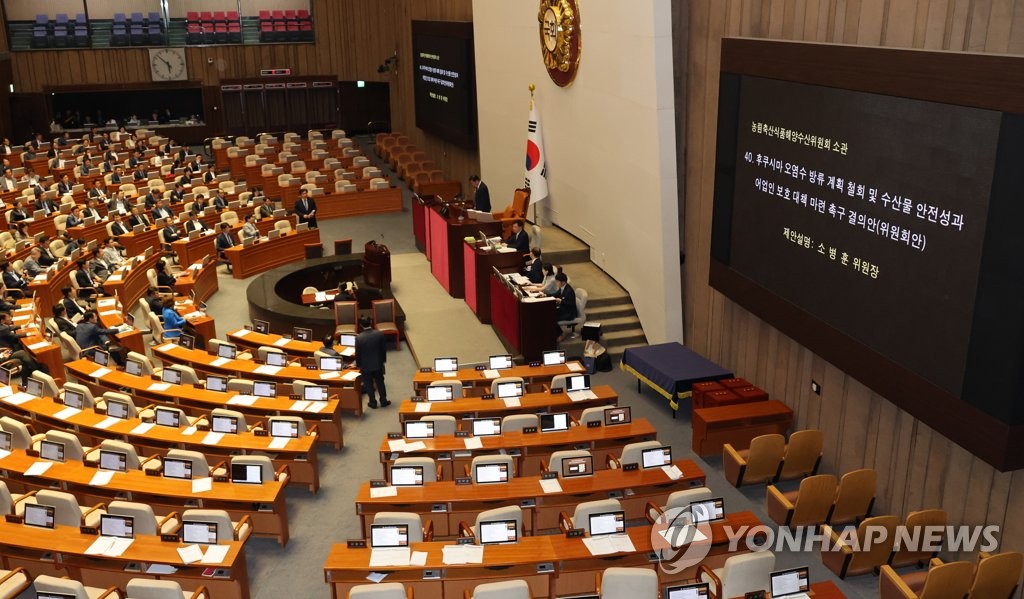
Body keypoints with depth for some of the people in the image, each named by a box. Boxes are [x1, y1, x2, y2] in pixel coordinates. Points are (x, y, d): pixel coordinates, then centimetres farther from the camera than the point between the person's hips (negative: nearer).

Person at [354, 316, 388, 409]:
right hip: (378, 363, 2)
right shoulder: (379, 334, -14)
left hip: (365, 365, -2)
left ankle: (373, 403, 23)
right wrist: (383, 359, 13)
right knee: (380, 382, 18)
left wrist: (358, 365, 5)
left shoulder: (359, 337, -19)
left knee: (368, 384, 14)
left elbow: (357, 353, -10)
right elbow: (384, 348, -3)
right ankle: (384, 401, 26)